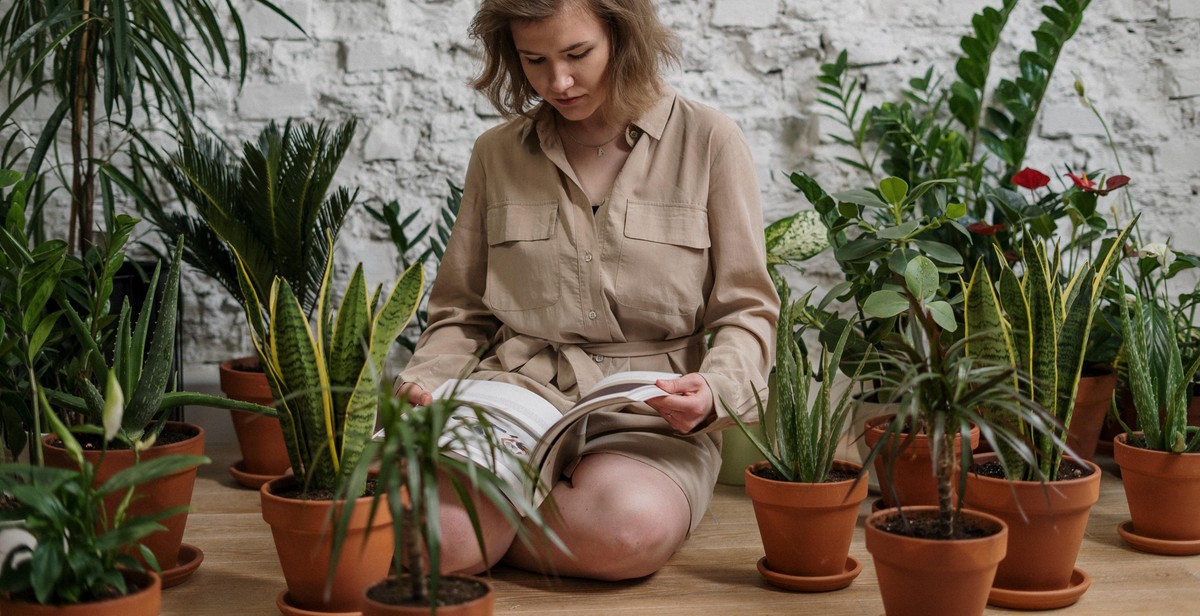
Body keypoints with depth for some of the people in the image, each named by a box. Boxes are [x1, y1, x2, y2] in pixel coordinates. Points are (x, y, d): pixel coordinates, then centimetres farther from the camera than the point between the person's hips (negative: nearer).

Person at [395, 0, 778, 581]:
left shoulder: (707, 141, 4)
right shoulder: (497, 153, 13)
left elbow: (746, 312, 4)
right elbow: (461, 314, 18)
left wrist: (714, 390, -17)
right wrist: (425, 384, -3)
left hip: (646, 421, -1)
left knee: (632, 524, -36)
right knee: (434, 533, -31)